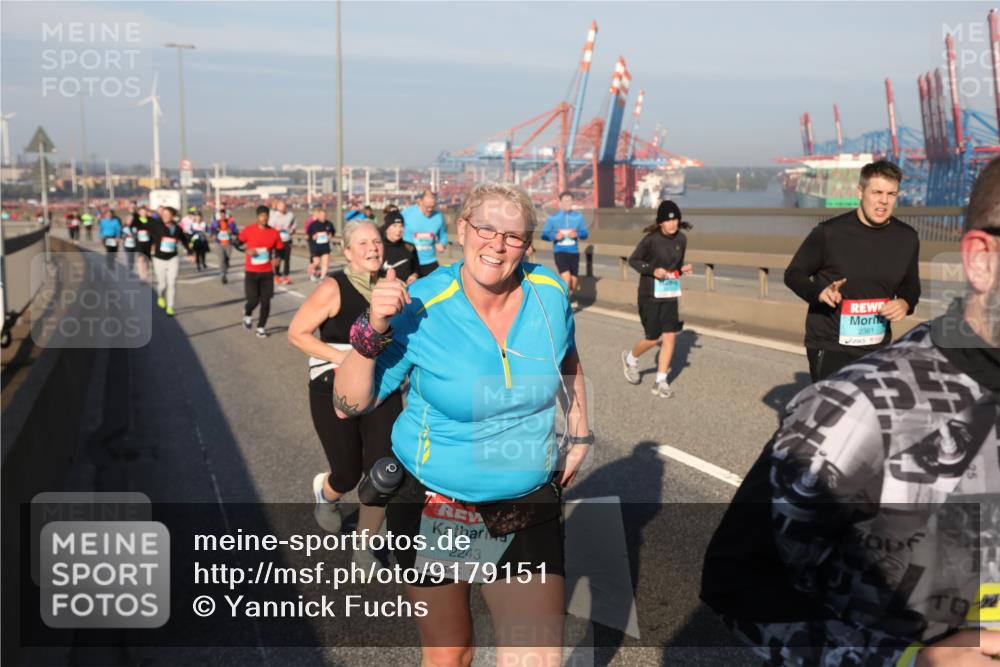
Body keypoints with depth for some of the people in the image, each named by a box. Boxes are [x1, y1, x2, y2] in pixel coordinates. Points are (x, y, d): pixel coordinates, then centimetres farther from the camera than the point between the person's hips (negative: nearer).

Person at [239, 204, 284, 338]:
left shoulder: (274, 232, -1)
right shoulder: (248, 230, -6)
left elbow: (280, 249, 9)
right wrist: (247, 251, -14)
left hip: (267, 272, 2)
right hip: (251, 272, -2)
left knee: (266, 301, -1)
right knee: (253, 300, -7)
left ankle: (261, 327, 16)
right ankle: (247, 315, 28)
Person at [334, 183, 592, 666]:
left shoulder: (549, 293, -7)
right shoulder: (419, 309, -17)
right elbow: (349, 406, -14)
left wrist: (579, 432, 15)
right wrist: (373, 332, -27)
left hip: (528, 507, 2)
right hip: (433, 508, -2)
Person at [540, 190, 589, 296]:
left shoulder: (578, 216, 6)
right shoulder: (553, 217, -1)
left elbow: (584, 233, 6)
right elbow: (544, 235, -1)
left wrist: (577, 234, -16)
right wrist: (555, 236, -20)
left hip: (574, 252, 3)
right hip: (560, 252, -3)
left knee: (573, 284, 5)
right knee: (566, 278, -21)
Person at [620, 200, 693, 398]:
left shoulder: (681, 239, 1)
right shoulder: (651, 239, -15)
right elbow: (632, 260, -6)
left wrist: (683, 269, -7)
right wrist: (652, 270, -20)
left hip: (670, 294, 5)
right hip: (650, 294, -5)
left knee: (670, 337, -1)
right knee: (652, 339, 2)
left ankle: (661, 382, 10)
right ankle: (630, 358, 34)